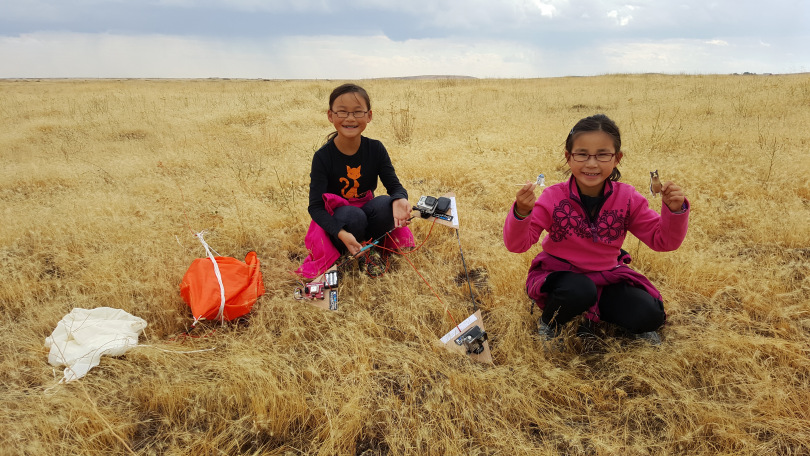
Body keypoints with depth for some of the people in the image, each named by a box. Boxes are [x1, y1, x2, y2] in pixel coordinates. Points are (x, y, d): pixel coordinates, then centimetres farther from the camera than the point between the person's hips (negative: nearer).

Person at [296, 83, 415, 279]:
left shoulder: (376, 149, -9)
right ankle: (349, 257, -6)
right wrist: (341, 233, -37)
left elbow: (394, 185, -9)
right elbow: (315, 207, -19)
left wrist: (400, 199, -36)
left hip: (366, 212, 3)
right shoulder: (323, 157, -16)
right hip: (335, 220, -3)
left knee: (386, 204, -29)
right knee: (353, 216, -37)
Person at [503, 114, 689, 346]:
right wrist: (521, 213, -39)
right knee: (579, 291, -36)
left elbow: (662, 240, -2)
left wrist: (675, 211, -22)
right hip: (561, 273, -2)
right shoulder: (553, 198, -15)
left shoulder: (627, 198, -7)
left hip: (607, 275, 3)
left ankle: (598, 314, 15)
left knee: (649, 316, -19)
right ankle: (548, 324, -2)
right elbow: (517, 244, -19)